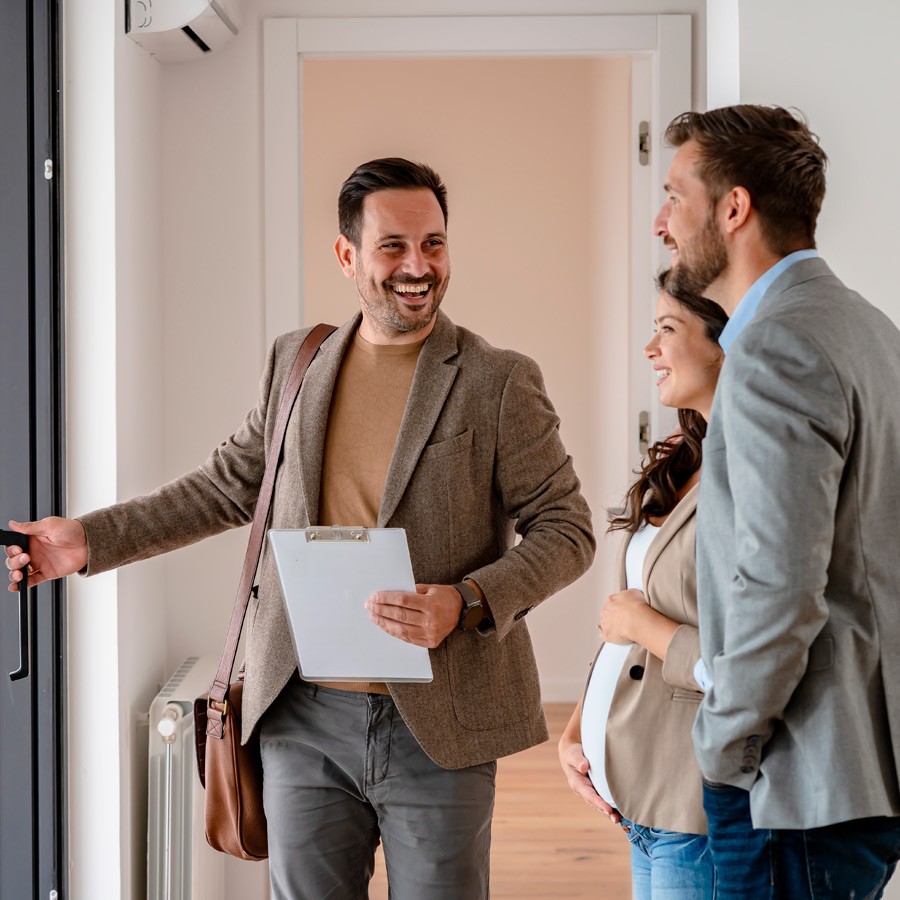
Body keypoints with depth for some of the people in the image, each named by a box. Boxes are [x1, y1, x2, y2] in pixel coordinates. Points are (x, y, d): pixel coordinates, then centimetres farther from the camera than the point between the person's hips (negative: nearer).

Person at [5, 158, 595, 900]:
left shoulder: (499, 381, -4)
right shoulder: (296, 362, 9)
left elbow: (566, 527, -3)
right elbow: (227, 486, 17)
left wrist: (467, 603, -19)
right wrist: (88, 541, 11)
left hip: (437, 726, -3)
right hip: (305, 717, 3)